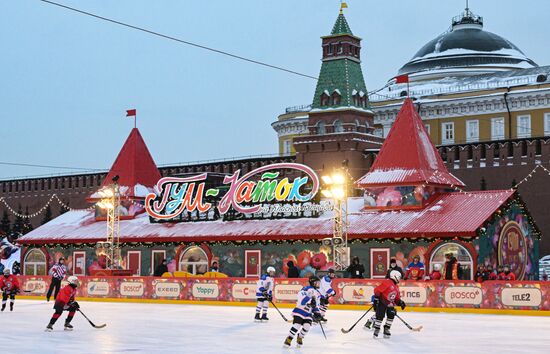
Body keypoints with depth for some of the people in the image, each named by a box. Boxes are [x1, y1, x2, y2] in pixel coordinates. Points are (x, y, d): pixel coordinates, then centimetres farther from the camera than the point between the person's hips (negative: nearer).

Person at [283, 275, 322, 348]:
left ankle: (300, 338, 14)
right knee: (297, 325, -18)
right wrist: (310, 300, -35)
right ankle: (288, 339, -6)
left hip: (308, 313, 7)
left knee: (307, 326, -12)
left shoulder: (318, 294, 16)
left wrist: (317, 312, 9)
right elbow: (301, 294, -29)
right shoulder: (307, 288, -10)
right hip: (300, 310, -7)